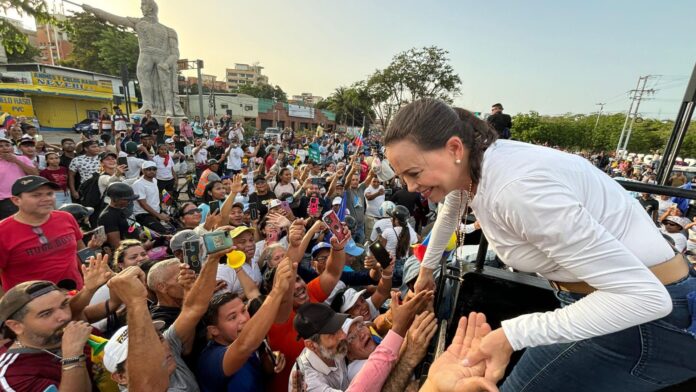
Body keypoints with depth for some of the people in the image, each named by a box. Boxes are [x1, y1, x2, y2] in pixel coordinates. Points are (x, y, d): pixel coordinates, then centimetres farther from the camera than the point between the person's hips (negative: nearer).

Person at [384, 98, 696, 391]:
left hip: (647, 315, -7)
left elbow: (643, 295, -30)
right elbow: (449, 215, 15)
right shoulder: (469, 164, -7)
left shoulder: (517, 188, -34)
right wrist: (427, 268, 27)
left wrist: (511, 335, -32)